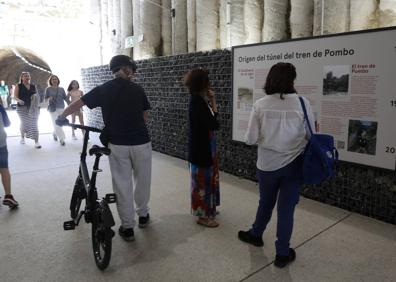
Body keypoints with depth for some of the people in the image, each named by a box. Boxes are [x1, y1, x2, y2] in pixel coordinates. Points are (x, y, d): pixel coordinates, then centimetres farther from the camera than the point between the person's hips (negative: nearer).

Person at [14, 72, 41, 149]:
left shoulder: (33, 86, 11)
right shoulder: (18, 86, 2)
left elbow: (36, 95, 20)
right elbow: (15, 96, -4)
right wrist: (19, 100, -24)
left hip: (33, 107, 2)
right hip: (22, 107, -1)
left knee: (34, 124, -7)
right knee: (24, 123, 5)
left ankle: (36, 142, -10)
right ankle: (22, 137, 33)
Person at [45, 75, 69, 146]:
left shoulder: (61, 89, 8)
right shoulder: (48, 89, 3)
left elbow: (65, 98, 5)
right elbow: (45, 98, 6)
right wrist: (49, 99, -16)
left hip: (61, 108, 3)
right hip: (53, 108, -3)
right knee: (57, 124, -11)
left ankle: (54, 134, 37)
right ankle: (61, 139, -8)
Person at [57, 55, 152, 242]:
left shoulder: (102, 89, 1)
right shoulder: (137, 89, 0)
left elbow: (76, 104, 1)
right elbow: (145, 115, 6)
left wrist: (61, 117, 16)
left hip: (117, 144, 0)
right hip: (140, 142, 0)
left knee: (122, 184, 8)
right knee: (142, 180, 17)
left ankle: (127, 227, 14)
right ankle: (143, 215, 33)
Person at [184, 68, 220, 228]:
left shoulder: (198, 99, 8)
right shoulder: (198, 101, -21)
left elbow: (209, 121, 6)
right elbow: (213, 124, -23)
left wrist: (211, 102, -1)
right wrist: (213, 103, -14)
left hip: (204, 144, 10)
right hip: (201, 146, -10)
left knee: (206, 177, 20)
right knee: (203, 179, 1)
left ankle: (207, 209, 36)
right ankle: (203, 215, 15)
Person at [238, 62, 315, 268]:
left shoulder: (260, 105, -11)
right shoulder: (302, 104, -12)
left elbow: (250, 139, -8)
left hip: (267, 164, 1)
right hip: (293, 164, -1)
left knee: (265, 202, 24)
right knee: (286, 208, 12)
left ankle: (255, 234, 46)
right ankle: (282, 253, 27)